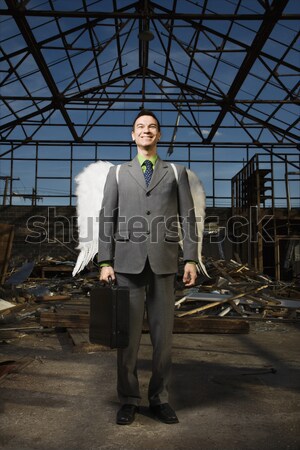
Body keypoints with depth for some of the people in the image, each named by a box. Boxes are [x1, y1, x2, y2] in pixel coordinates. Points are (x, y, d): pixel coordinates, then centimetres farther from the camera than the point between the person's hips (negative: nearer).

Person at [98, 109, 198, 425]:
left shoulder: (176, 173, 14)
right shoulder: (117, 174, 14)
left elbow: (188, 217, 7)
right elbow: (107, 219, 7)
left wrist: (191, 259, -2)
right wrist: (105, 262, -2)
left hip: (163, 264, 0)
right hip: (128, 263, 0)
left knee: (163, 334, 5)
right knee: (128, 334, 3)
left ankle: (159, 399, 21)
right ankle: (128, 400, 19)